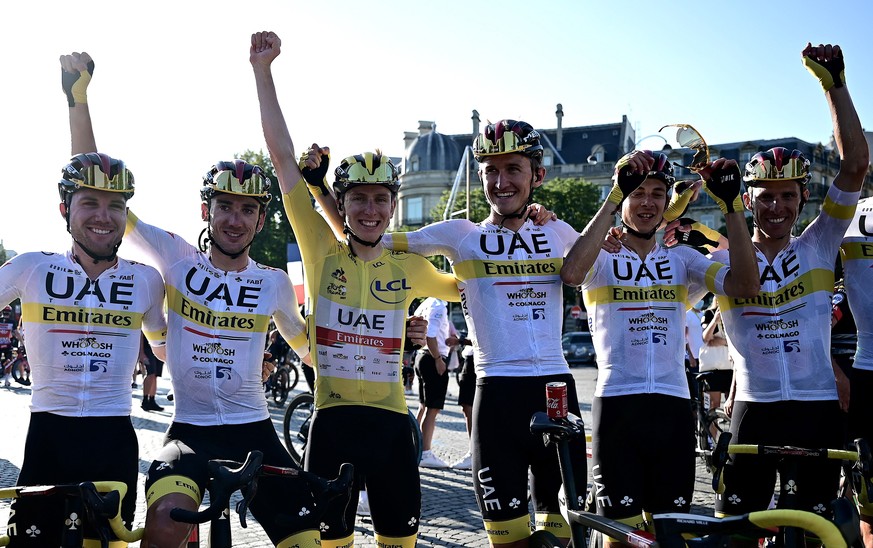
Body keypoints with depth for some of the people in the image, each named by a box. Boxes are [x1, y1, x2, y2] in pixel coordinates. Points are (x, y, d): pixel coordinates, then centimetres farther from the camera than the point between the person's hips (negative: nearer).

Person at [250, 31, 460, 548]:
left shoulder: (409, 266, 4)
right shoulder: (323, 251, -3)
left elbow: (465, 287, 22)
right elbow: (283, 156, -6)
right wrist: (263, 69, -8)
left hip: (391, 421, 2)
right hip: (333, 420, -1)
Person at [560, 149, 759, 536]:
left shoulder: (682, 260, 11)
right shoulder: (602, 259, 2)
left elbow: (745, 285, -6)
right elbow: (571, 273, -23)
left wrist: (730, 203, -12)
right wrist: (615, 197, -23)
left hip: (673, 407, 3)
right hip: (616, 405, -3)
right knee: (622, 530, 3)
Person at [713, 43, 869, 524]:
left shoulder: (818, 247, 3)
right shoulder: (723, 262, 2)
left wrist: (833, 84, -9)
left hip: (819, 408, 1)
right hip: (754, 410, -1)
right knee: (734, 527, 3)